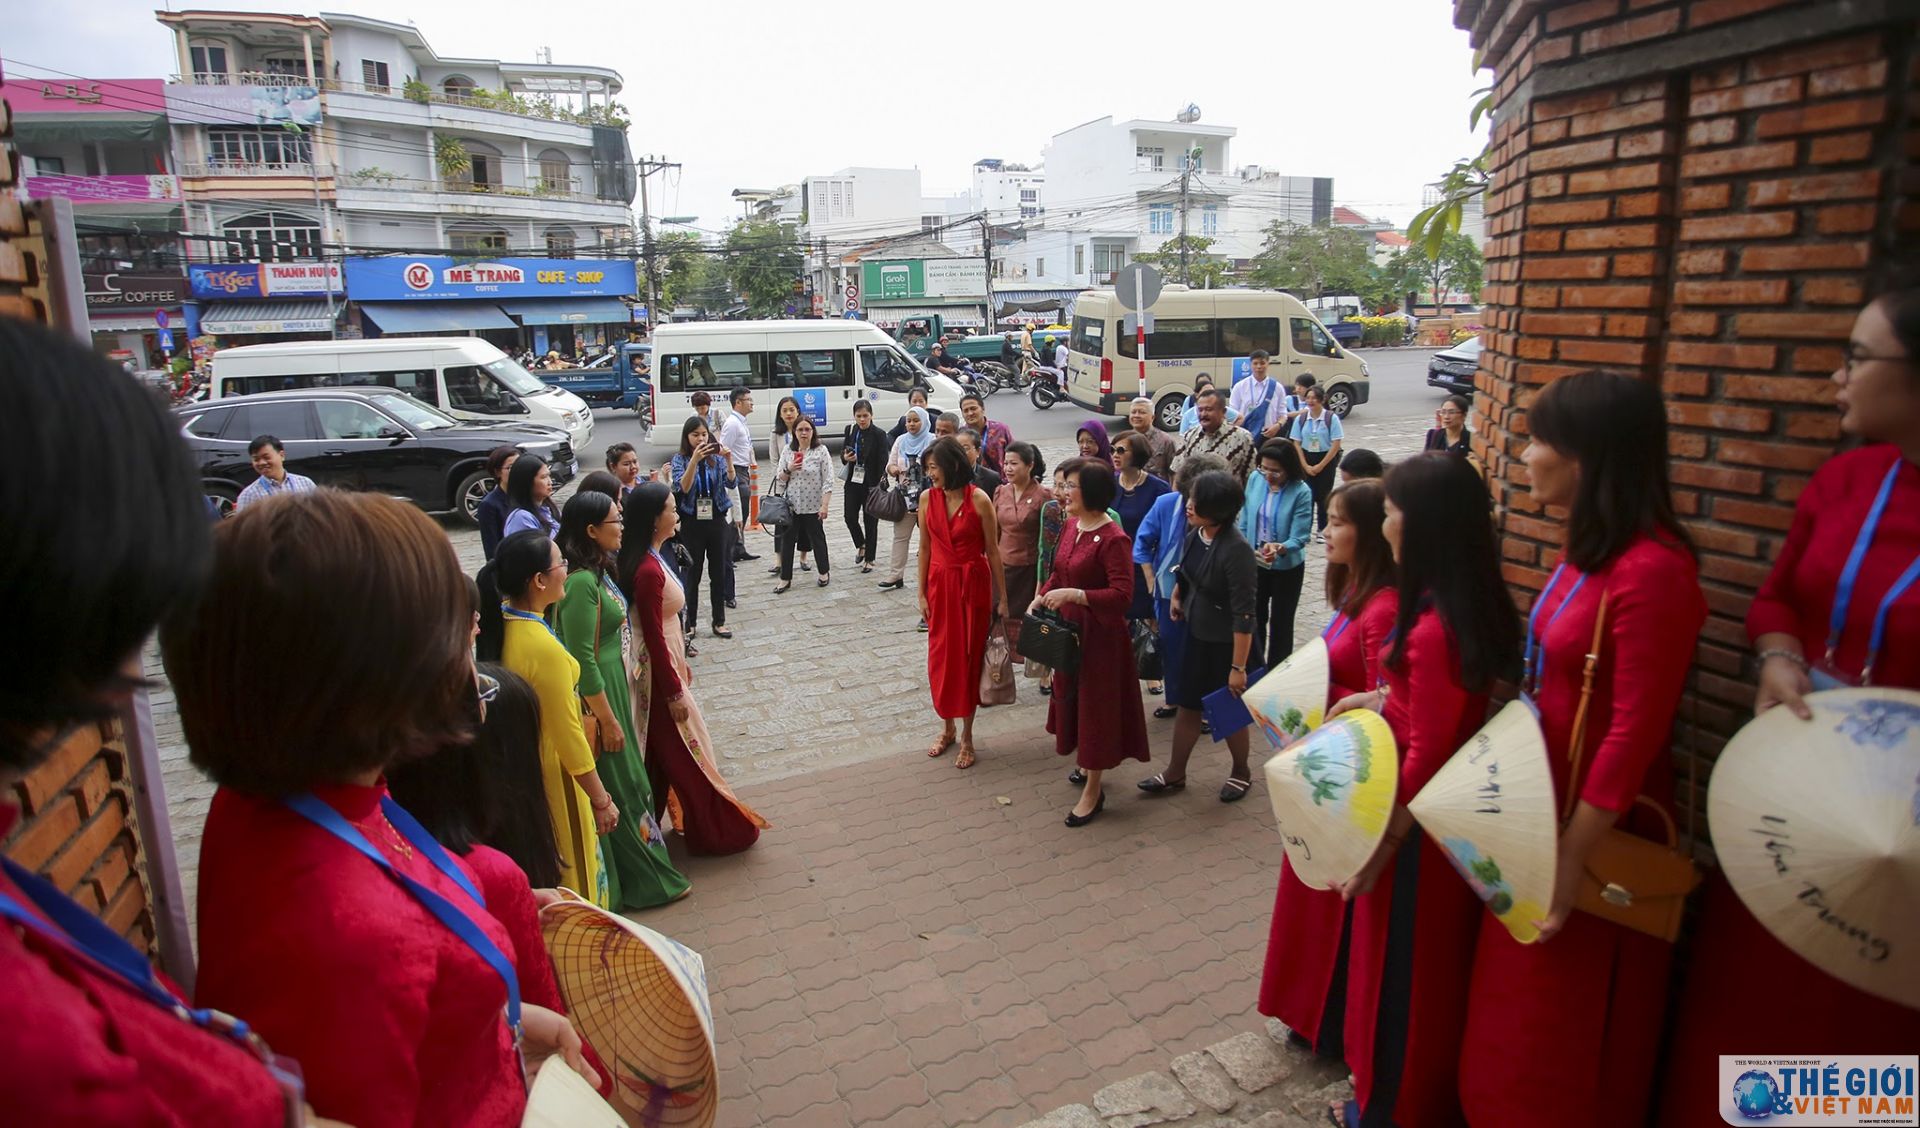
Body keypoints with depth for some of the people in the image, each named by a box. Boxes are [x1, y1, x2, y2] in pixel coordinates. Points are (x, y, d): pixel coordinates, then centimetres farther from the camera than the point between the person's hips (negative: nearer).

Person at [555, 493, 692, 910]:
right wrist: (607, 720, -18)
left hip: (614, 685, 10)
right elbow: (583, 660, -24)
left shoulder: (598, 572, 5)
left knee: (624, 778, 21)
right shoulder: (581, 583, -24)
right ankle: (640, 878, 22)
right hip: (596, 696, -10)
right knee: (615, 786, 6)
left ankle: (641, 869, 37)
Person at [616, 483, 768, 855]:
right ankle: (714, 832, 22)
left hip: (664, 662, 9)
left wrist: (680, 664, 20)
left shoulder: (648, 559, 2)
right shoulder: (649, 572, -28)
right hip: (659, 673, -9)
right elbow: (654, 638, -24)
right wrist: (674, 692, -17)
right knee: (687, 750, 6)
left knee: (667, 752, 20)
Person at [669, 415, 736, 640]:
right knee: (693, 574, 4)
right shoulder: (680, 459, -3)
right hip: (692, 523, -2)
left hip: (717, 521, 2)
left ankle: (719, 622, 16)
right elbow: (683, 488, -18)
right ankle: (689, 623, 14)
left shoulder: (716, 458, 2)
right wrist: (694, 460, -29)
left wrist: (728, 459, -26)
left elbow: (731, 483, -10)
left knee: (719, 573, 7)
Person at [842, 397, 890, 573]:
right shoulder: (850, 431, 4)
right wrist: (845, 457, -10)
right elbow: (843, 453, 14)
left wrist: (881, 484, -24)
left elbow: (883, 461, -12)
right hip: (853, 481, 4)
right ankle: (860, 545, 30)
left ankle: (869, 559, 16)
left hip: (871, 483, -4)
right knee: (850, 517, 1)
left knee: (870, 522, 4)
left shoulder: (879, 435, -10)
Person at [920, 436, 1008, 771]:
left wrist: (1002, 598, -4)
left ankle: (967, 737, 19)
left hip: (973, 584, -3)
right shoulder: (927, 498, -1)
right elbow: (924, 548, 6)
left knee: (969, 657, 5)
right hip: (940, 584, 3)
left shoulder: (978, 500, -12)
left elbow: (993, 551, -6)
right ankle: (947, 728, 28)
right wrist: (922, 593, 4)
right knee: (940, 658, 8)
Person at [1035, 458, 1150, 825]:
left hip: (1100, 635, -8)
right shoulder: (1071, 526, 4)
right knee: (1071, 696, 20)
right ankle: (1087, 764, 41)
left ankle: (1093, 791, 17)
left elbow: (1122, 595, -26)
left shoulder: (1113, 539, -22)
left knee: (1095, 704, 3)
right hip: (1068, 628, 8)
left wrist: (1074, 595, -32)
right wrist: (1040, 598, 1)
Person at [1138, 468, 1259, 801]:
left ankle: (1242, 772, 36)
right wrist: (1177, 595, 22)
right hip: (1196, 633, 7)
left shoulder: (1236, 549, -28)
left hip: (1225, 642, -6)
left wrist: (1238, 666, -24)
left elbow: (1243, 613, -26)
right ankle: (1175, 773, 30)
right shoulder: (1195, 532, -7)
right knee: (1187, 703, 16)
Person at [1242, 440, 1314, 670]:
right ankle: (1255, 670, 37)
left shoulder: (1301, 492, -21)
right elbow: (1244, 523, 1)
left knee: (1280, 623, 14)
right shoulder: (1256, 480, -9)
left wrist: (1279, 549, -42)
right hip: (1254, 564, 4)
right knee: (1254, 618, 17)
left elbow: (1299, 537, -23)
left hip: (1287, 568, -3)